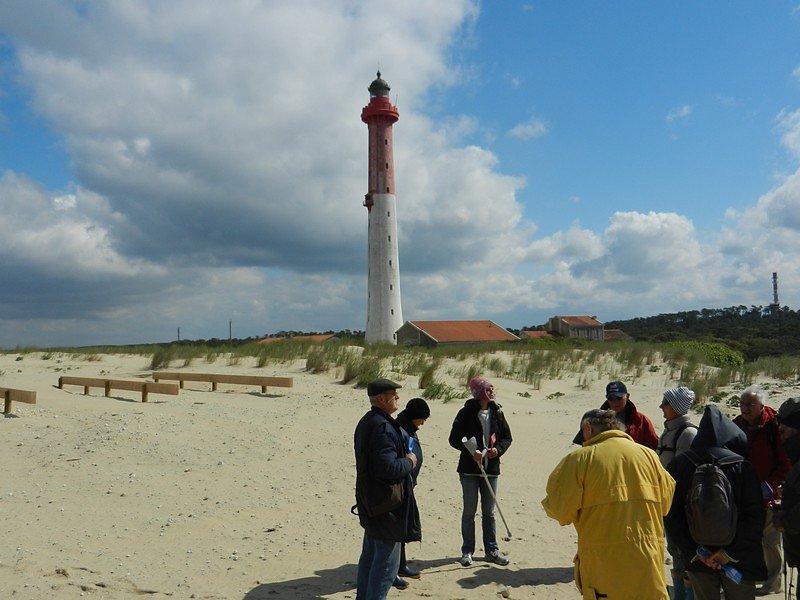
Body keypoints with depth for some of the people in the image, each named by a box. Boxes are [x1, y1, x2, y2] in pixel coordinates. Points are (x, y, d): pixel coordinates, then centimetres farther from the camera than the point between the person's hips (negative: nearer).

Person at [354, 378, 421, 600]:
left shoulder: (366, 422, 9)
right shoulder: (383, 427, -24)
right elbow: (388, 468, -29)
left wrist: (404, 458, 13)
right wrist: (409, 461, -12)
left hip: (370, 503, 10)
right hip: (387, 505, -10)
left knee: (370, 556, 21)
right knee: (386, 563, 2)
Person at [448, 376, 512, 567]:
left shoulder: (497, 412, 2)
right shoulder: (466, 413, -10)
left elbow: (507, 436, 9)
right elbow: (454, 439, -9)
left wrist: (498, 449, -10)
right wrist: (471, 451, -22)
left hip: (491, 468, 4)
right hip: (469, 469, -3)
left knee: (489, 512, 14)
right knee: (469, 511, 7)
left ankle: (492, 550, 25)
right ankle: (467, 551, 18)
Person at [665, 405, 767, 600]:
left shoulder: (678, 466, -8)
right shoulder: (742, 467, -12)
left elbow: (671, 516, -8)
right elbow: (755, 517, -13)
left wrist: (694, 552, -4)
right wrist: (731, 552, -9)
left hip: (697, 560, 1)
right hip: (741, 561, -1)